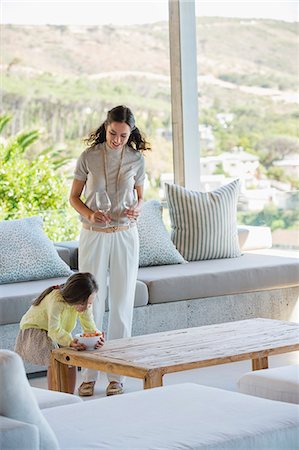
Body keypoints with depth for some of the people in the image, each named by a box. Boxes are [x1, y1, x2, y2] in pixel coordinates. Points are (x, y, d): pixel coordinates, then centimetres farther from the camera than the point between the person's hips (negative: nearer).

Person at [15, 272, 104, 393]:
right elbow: (54, 330, -42)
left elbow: (89, 326, -19)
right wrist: (70, 342, -58)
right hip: (33, 331, -6)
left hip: (60, 333, 6)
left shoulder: (85, 303, -16)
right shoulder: (56, 300, -36)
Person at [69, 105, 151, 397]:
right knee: (92, 304, 0)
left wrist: (136, 209, -11)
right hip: (93, 236, -1)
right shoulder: (88, 157, -3)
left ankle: (116, 374, 9)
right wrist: (90, 214, -17)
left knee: (122, 304, 2)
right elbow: (73, 198, 3)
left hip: (124, 236, 1)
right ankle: (89, 374, 7)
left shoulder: (136, 159, 1)